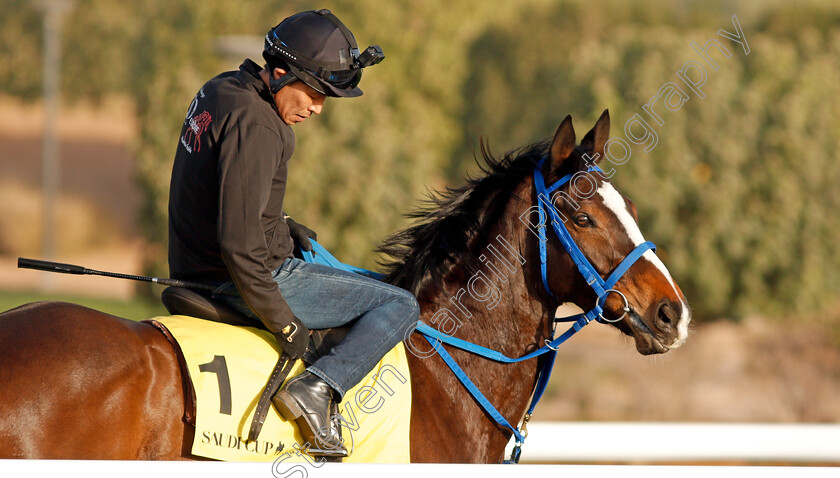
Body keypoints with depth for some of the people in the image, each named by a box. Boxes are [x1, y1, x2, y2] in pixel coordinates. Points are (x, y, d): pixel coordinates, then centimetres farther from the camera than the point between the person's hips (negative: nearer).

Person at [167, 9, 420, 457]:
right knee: (399, 306, -7)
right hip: (243, 282, -10)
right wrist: (283, 322, -22)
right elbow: (239, 242, -29)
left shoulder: (219, 91, 8)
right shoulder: (256, 126, -23)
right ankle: (316, 388, -20)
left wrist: (278, 226, 17)